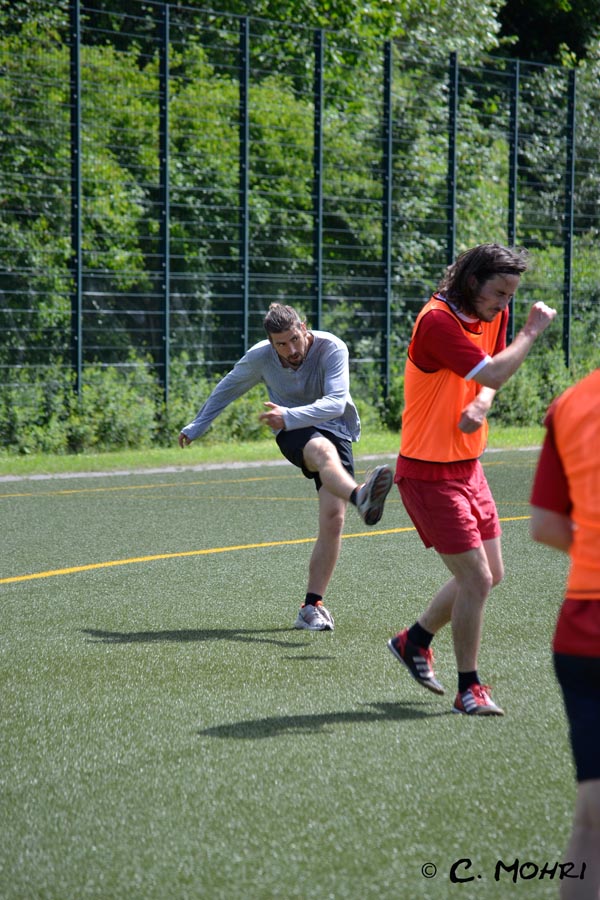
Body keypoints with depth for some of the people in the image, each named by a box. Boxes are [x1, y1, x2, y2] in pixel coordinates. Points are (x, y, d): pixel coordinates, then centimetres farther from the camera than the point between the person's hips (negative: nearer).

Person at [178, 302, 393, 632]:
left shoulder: (332, 349, -16)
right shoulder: (260, 357, -7)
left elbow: (336, 403, -28)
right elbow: (227, 388, 13)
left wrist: (289, 416, -43)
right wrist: (196, 427, 22)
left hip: (336, 430, 1)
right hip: (293, 435, -1)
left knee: (333, 518, -13)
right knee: (324, 450, -39)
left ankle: (312, 606, -5)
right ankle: (360, 497, -74)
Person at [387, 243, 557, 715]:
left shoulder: (492, 314, 5)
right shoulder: (438, 321, -22)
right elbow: (493, 372, -29)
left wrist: (482, 402, -7)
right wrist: (533, 331, -16)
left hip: (468, 465, 9)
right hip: (429, 472, -9)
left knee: (490, 574, 15)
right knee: (475, 578, -9)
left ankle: (414, 640, 35)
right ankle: (469, 689, 5)